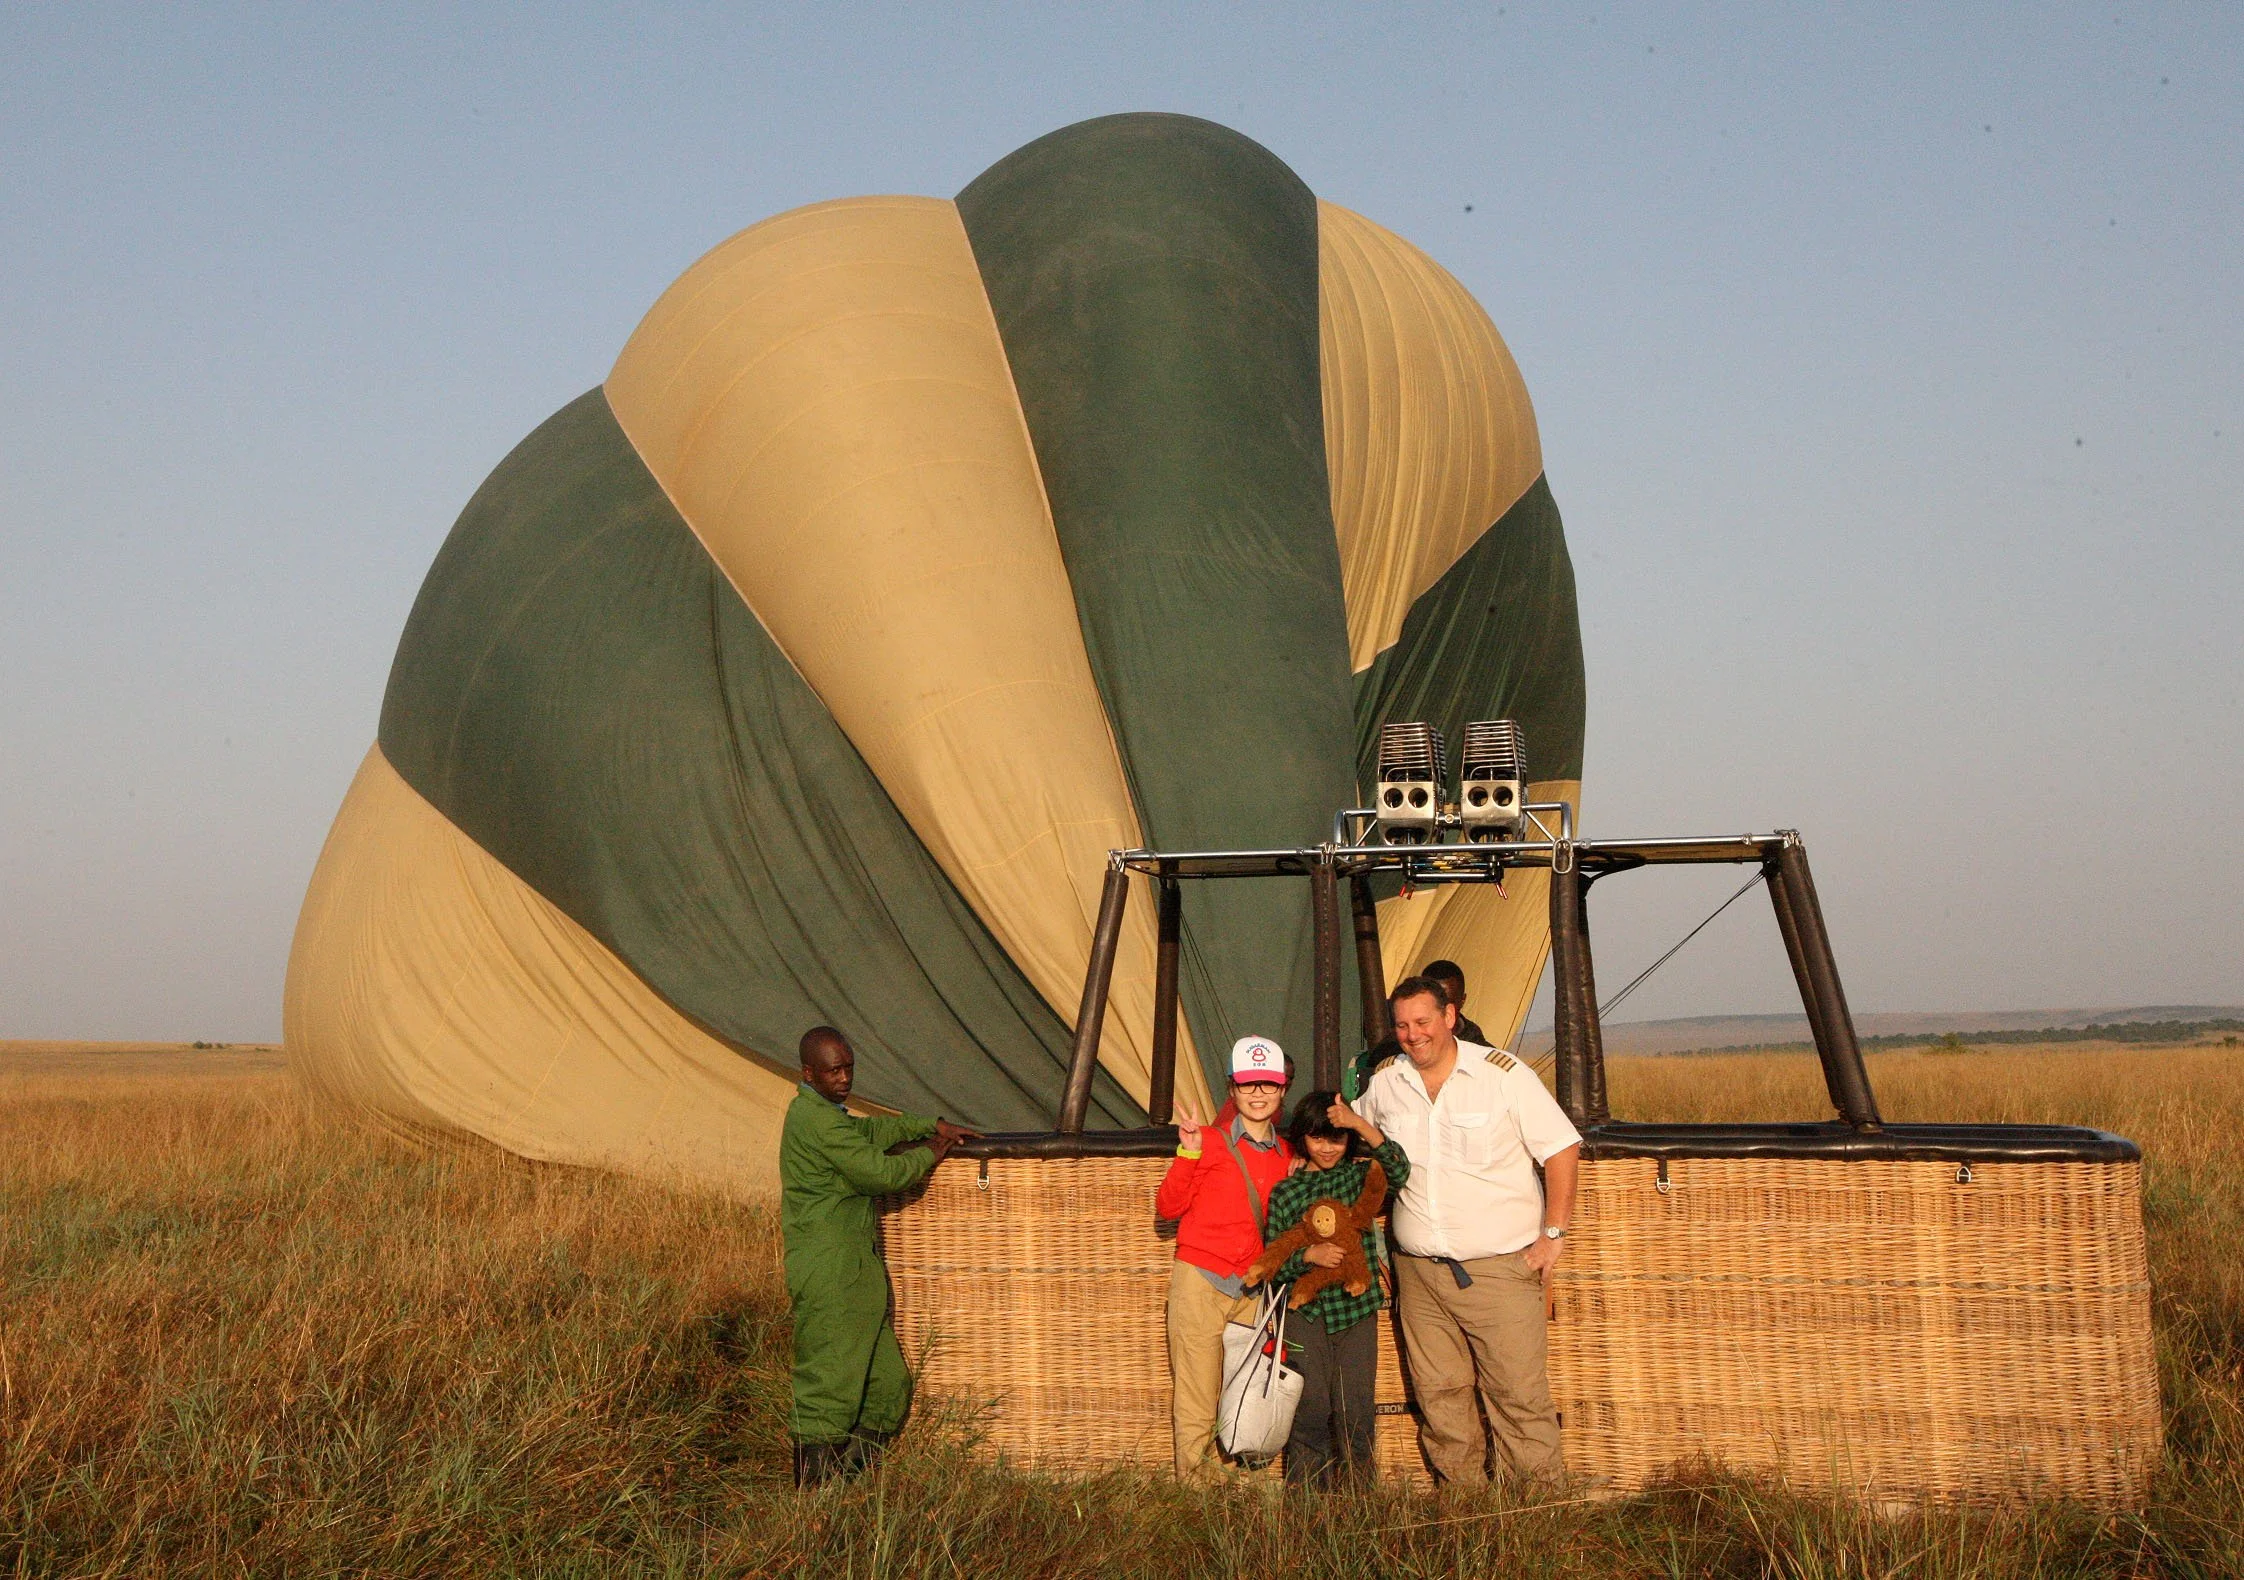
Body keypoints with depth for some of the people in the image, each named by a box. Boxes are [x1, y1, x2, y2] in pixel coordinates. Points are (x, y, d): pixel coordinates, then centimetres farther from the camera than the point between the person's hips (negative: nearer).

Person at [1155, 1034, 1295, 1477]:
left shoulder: (1286, 1153, 11)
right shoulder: (1211, 1141, -3)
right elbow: (1168, 1208, -10)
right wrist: (1188, 1153, -21)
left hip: (1253, 1287, 4)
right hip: (1201, 1282, -4)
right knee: (1196, 1403, -2)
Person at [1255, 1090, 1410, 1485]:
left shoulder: (1361, 1177, 5)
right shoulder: (1285, 1192, 4)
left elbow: (1398, 1170, -18)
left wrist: (1362, 1125, -27)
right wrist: (1309, 1255, -18)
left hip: (1356, 1307, 0)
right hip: (1305, 1309, 0)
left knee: (1354, 1409, -1)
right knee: (1311, 1407, -5)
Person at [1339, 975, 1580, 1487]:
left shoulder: (1502, 1074, -7)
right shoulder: (1384, 1084, 6)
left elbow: (1562, 1150, -2)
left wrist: (1553, 1233, -5)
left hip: (1499, 1267, -4)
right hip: (1418, 1270, 4)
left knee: (1519, 1392, -5)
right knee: (1438, 1393, 7)